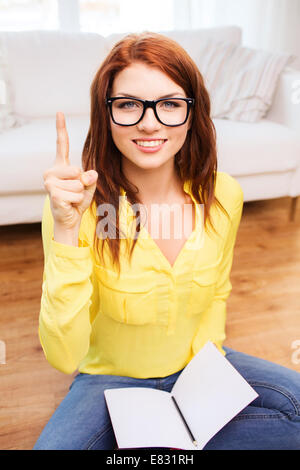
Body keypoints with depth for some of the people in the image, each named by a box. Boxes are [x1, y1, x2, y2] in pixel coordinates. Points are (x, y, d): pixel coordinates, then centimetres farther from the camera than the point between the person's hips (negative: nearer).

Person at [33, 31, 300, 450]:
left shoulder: (224, 195, -12)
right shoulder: (80, 206, -22)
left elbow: (216, 294, 5)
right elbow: (64, 358, -27)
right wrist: (66, 232, -37)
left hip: (194, 365, 4)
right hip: (111, 378, -2)